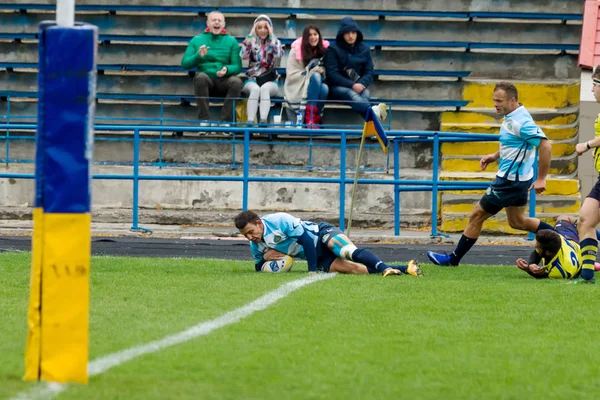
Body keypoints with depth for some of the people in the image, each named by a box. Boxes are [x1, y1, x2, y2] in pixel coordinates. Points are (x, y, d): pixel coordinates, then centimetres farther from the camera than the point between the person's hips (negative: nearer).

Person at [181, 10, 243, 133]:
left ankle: (226, 121, -26)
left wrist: (227, 69, -21)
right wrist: (198, 56, -16)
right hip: (206, 80, 0)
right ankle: (204, 120, -31)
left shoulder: (231, 41, 9)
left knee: (236, 81, -31)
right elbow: (185, 64, 2)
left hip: (224, 81, 0)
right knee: (200, 76, -35)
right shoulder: (197, 40, 9)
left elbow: (237, 66, 2)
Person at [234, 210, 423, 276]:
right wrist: (265, 258, -8)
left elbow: (306, 240, -22)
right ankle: (405, 269, -18)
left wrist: (312, 270, -22)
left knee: (350, 253, -38)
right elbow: (258, 267, 18)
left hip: (321, 233, -6)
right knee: (352, 268, -13)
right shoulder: (256, 246, 2)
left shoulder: (279, 221, -22)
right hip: (320, 260, 6)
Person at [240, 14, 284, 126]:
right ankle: (250, 121, -47)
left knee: (265, 88, -36)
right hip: (252, 79, 0)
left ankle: (264, 120, -51)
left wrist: (271, 35, -7)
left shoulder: (275, 42, 10)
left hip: (270, 80, 0)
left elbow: (278, 54, -13)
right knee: (255, 89, -35)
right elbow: (243, 55, -10)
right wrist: (250, 35, -5)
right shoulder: (251, 41, 11)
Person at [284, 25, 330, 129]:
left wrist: (322, 72, -15)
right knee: (316, 77, -33)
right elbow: (291, 75, -9)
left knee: (325, 88, -33)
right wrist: (313, 72, -20)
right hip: (297, 89, -3)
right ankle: (311, 117, -37)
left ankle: (315, 119, -21)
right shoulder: (296, 51, -6)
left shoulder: (323, 50, 4)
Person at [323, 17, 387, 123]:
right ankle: (373, 111, -70)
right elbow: (332, 74, -7)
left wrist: (361, 84, -16)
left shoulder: (364, 49, 12)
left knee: (365, 94, -34)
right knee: (352, 94, -38)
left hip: (359, 86, 4)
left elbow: (369, 72, 7)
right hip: (338, 87, -4)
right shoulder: (333, 50, 3)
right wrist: (352, 85, -20)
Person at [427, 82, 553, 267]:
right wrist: (496, 156, 11)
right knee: (517, 222, 23)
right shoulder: (511, 117, 7)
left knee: (477, 215, 0)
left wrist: (541, 179, -26)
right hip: (517, 179, 10)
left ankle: (453, 259, 11)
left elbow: (545, 146, -29)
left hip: (510, 180, -10)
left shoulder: (521, 121, -24)